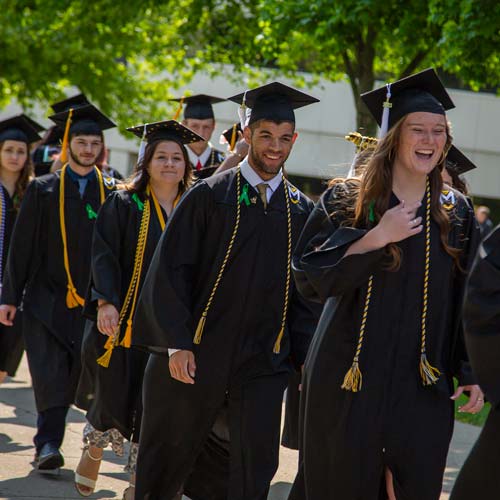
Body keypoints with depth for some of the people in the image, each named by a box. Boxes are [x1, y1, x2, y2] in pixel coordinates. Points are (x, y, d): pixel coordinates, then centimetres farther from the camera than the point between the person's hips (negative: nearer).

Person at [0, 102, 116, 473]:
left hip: (90, 300, 1)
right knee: (50, 376, -8)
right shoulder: (43, 190, 3)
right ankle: (49, 443, -7)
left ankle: (48, 443, 16)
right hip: (47, 298, -1)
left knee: (75, 376, 2)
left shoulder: (111, 192, 6)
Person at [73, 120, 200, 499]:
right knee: (114, 397, 3)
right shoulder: (124, 205, -1)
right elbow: (105, 256, -8)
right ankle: (93, 450, 32)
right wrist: (106, 301, -21)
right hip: (126, 319, -2)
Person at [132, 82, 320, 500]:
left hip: (263, 364, 2)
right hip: (195, 356, -2)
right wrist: (176, 344, -14)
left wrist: (305, 356, -1)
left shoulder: (301, 211, 6)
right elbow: (170, 271, -6)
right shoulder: (209, 195, -3)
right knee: (168, 458, 10)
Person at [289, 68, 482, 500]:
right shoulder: (346, 202, -1)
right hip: (350, 379, -2)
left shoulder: (456, 216, 7)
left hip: (423, 384, 2)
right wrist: (376, 237, -17)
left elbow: (469, 302, 8)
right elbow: (307, 276, -9)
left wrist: (471, 374, 2)